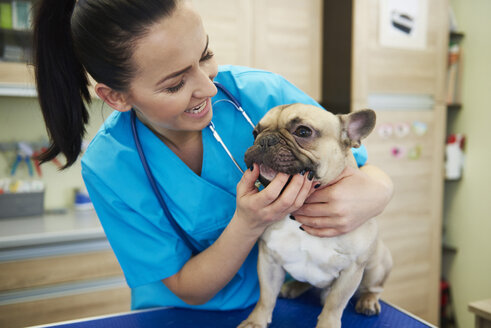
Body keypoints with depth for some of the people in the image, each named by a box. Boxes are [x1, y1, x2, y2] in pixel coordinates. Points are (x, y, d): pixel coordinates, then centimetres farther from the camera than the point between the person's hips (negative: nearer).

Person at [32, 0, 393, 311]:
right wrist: (248, 224, -31)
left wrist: (373, 195, -32)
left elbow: (368, 171, -9)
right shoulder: (107, 168, -18)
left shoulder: (264, 94, -19)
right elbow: (189, 291, -13)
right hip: (180, 312, -2)